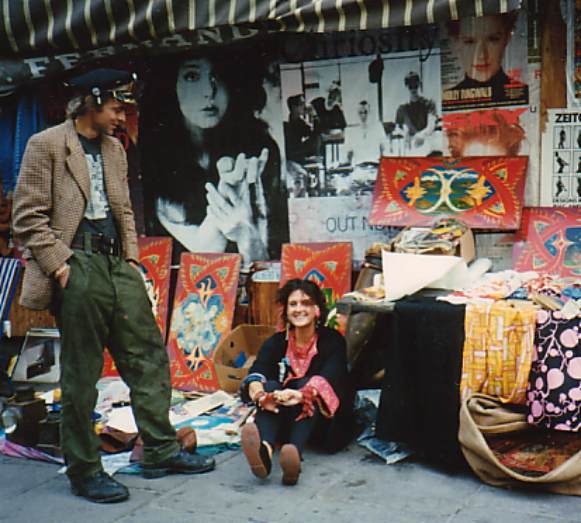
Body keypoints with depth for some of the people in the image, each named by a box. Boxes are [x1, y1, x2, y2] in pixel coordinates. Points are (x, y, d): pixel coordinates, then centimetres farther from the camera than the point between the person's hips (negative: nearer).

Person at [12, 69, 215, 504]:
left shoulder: (114, 148, 18)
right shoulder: (46, 145, -3)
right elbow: (29, 217, -8)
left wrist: (131, 254, 10)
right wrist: (59, 264, -14)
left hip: (118, 266, 7)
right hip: (78, 268, -7)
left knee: (148, 356, 8)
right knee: (81, 374, 1)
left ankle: (161, 451, 19)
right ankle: (84, 471, 12)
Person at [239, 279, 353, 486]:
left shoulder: (332, 340, -1)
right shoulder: (276, 342, 7)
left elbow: (328, 378, -21)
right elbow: (256, 374, -13)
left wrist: (301, 395, -43)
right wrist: (260, 394, -38)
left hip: (321, 420, -2)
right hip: (282, 421, 2)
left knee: (305, 383, -29)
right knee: (271, 386, -27)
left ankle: (295, 452, -57)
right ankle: (265, 449, -58)